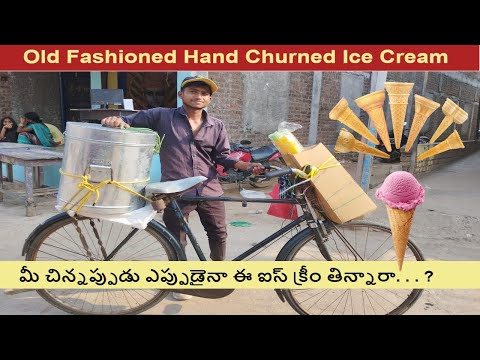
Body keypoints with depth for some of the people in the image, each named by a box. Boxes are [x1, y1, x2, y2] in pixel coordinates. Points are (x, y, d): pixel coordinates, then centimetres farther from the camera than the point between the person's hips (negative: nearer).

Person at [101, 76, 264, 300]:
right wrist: (118, 120, -21)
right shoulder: (162, 116, 0)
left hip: (209, 190, 3)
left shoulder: (217, 126, 8)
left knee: (219, 234, 17)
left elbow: (222, 157, 7)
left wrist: (245, 165, -9)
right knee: (177, 241, 10)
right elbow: (132, 122, 2)